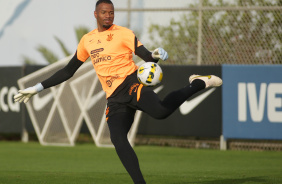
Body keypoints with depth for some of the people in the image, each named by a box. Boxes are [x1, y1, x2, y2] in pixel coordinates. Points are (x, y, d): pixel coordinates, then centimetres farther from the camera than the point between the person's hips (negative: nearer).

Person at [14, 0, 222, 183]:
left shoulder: (123, 33, 2)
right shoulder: (87, 40, 18)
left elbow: (146, 56, -8)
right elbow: (68, 71, 26)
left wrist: (157, 54, -33)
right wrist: (39, 87, 25)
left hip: (131, 85, -5)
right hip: (115, 99, 5)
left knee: (161, 111, -33)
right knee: (118, 140, -16)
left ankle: (197, 84, -11)